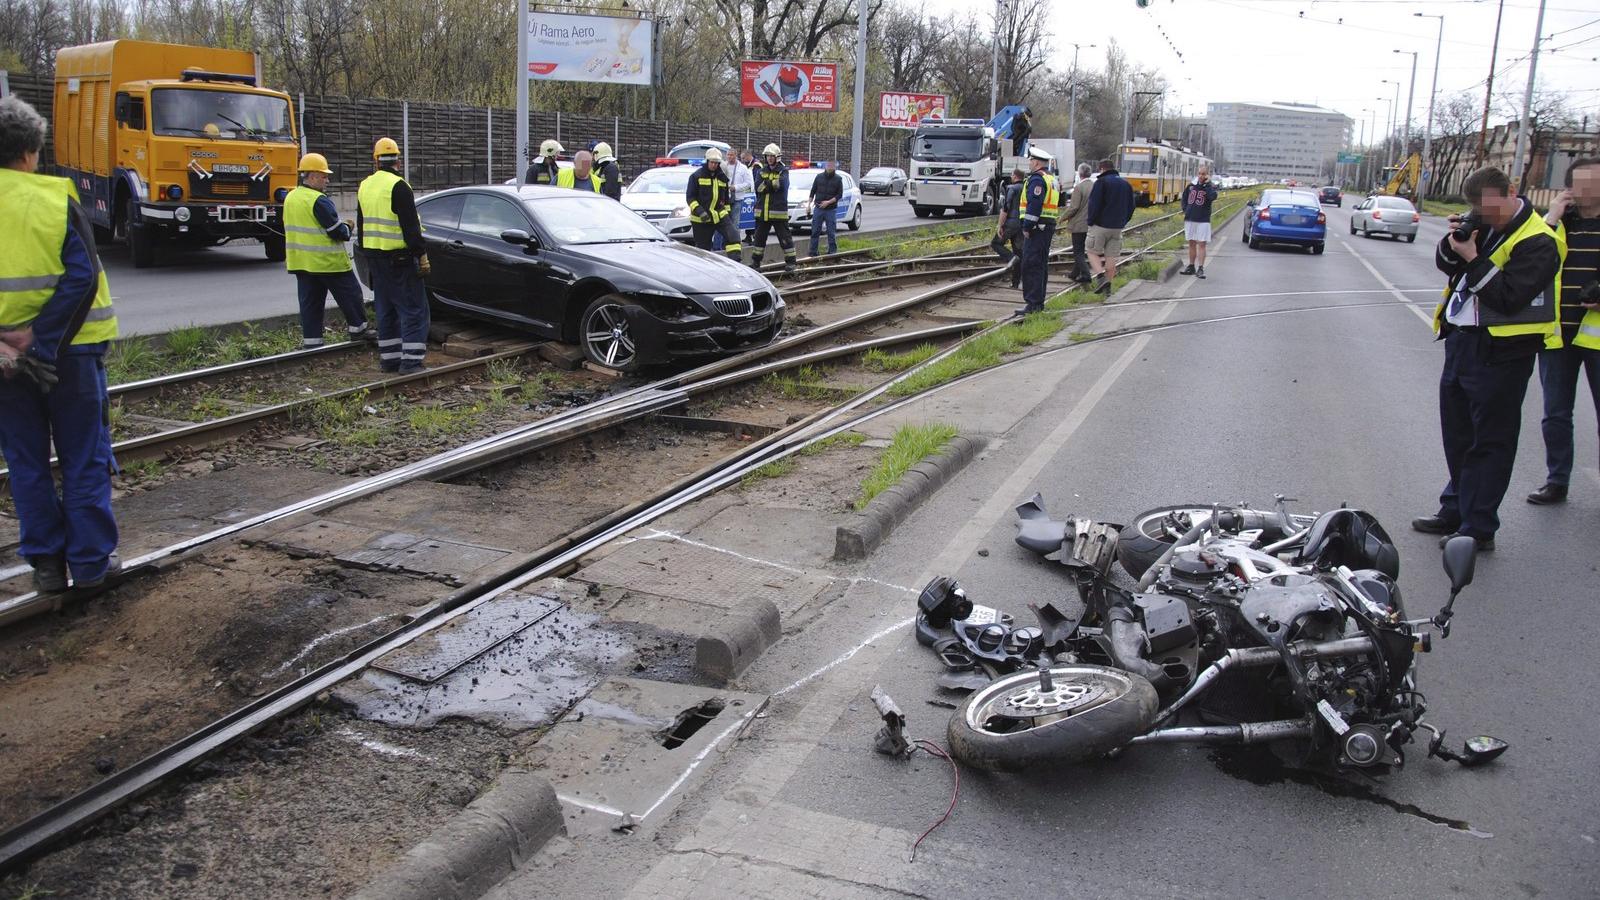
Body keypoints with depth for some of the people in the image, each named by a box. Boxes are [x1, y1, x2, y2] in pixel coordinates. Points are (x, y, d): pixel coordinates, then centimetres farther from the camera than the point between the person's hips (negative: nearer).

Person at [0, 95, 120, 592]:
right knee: (85, 458, 8)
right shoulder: (56, 198, -8)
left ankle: (45, 561, 17)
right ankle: (91, 559, 12)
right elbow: (83, 277, -18)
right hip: (68, 348, -2)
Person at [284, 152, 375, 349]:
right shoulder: (319, 201, -17)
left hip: (300, 261, 8)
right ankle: (358, 329, 15)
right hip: (327, 261, -8)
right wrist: (348, 229, 2)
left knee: (310, 301, 8)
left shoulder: (290, 198, 11)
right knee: (350, 295, 7)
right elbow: (337, 232, -17)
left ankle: (310, 339, 7)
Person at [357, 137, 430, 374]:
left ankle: (389, 358, 17)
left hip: (374, 255, 8)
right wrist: (422, 255, -14)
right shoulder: (398, 186, -14)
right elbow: (410, 226, -17)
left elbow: (361, 225, 19)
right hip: (399, 257, -8)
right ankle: (411, 361, -11)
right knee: (413, 309, -6)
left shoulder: (365, 186, 12)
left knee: (386, 309, 15)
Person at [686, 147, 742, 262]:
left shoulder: (722, 177, 11)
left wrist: (728, 213, 17)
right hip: (701, 219, -3)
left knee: (732, 234, -20)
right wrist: (699, 211, -19)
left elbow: (726, 198, 22)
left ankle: (735, 260, -25)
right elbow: (690, 197, -7)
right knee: (703, 247, 3)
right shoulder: (697, 176, -4)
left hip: (720, 215, 3)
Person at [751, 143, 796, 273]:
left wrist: (766, 184, -14)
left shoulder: (783, 171, 0)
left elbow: (782, 183, -21)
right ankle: (756, 262, 24)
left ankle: (790, 263, 1)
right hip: (762, 211, 5)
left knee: (785, 238, -3)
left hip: (778, 212, -5)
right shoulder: (761, 171, 12)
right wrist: (773, 184, -17)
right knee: (759, 237, 13)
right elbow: (758, 186, -6)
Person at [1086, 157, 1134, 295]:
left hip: (1100, 225, -6)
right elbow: (1131, 207, 15)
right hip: (1118, 227, 6)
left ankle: (1100, 276, -16)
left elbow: (1094, 204, -15)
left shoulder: (1101, 182, -9)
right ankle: (1107, 286, 11)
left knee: (1093, 252, 4)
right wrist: (1123, 222, 19)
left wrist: (1090, 222, -6)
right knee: (1111, 256, 8)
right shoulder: (1126, 183, 13)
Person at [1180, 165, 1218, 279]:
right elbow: (1184, 198, 22)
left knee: (1201, 244, -6)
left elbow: (1213, 197, -26)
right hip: (1190, 219, 5)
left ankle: (1201, 269, -8)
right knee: (1192, 243, 12)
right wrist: (1185, 210, 9)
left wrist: (1207, 183, -20)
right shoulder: (1191, 186, 7)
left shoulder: (1211, 187, -5)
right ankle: (1191, 267, 21)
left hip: (1203, 220, -5)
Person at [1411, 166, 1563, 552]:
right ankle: (1457, 510, 33)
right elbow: (1446, 264, 13)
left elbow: (1508, 298, -24)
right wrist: (1454, 242, -7)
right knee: (1458, 433, 18)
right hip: (1461, 341, 9)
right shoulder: (1482, 226, 8)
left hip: (1500, 352, -8)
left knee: (1490, 443, 0)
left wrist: (1473, 259, -24)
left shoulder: (1537, 242, -16)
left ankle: (1478, 528, 7)